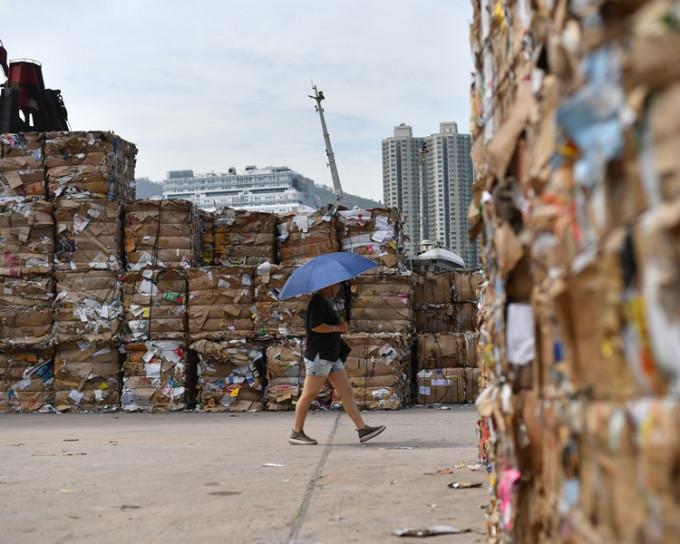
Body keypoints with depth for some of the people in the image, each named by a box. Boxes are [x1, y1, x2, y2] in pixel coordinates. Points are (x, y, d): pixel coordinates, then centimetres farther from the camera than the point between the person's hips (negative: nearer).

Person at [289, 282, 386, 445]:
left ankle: (362, 429, 2)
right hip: (319, 355, -10)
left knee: (347, 392, 4)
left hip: (332, 356, 10)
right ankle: (297, 433, 4)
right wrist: (337, 327, -12)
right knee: (309, 394, -4)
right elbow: (314, 326, -22)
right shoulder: (317, 301, -12)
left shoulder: (329, 301, 18)